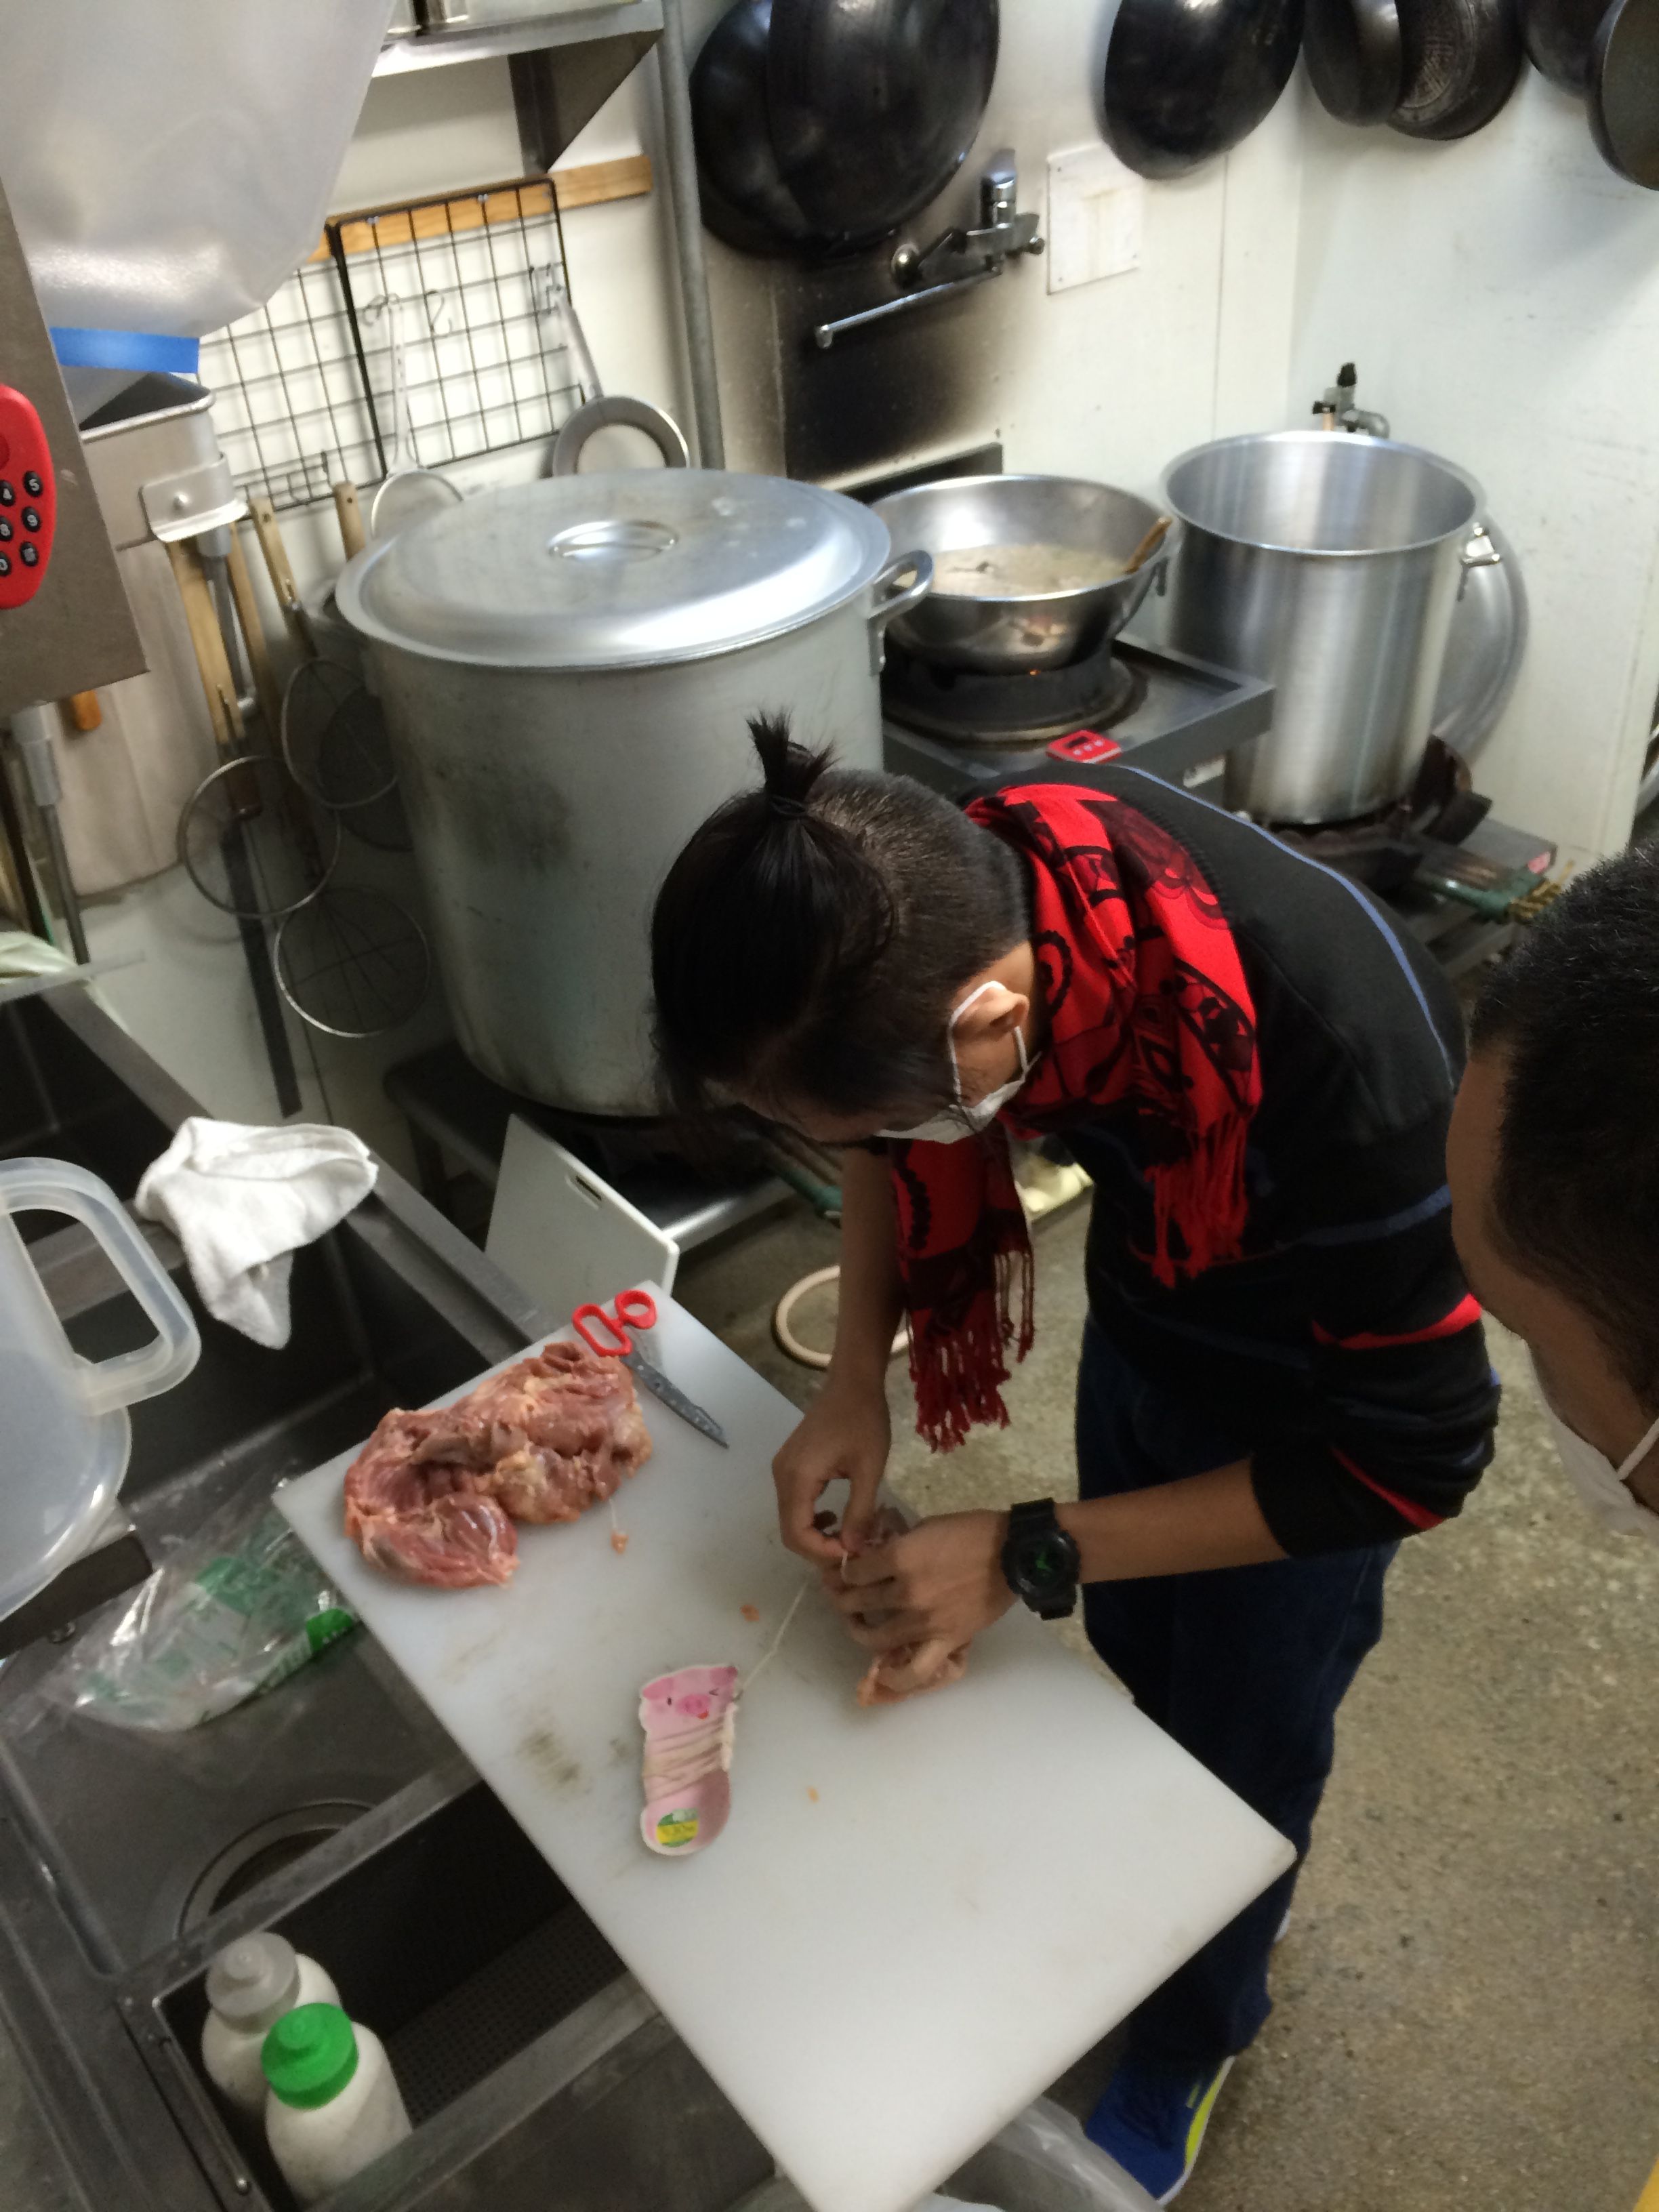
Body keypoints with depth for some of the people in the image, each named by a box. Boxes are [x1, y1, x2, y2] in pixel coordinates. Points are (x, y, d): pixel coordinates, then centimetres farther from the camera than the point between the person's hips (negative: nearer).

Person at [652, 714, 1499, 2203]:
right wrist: (854, 1382, -16)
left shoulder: (1337, 1054, -44)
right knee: (1133, 1649, 25)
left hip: (1319, 1411, -4)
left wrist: (1026, 1558, -27)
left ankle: (1193, 2042, 47)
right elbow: (901, 1143, -4)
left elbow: (1412, 1458, -28)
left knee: (1239, 1744, 16)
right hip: (1146, 1311, 5)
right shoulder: (951, 895, -27)